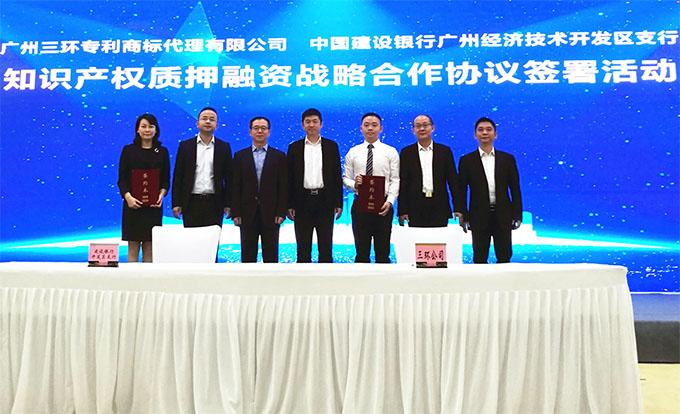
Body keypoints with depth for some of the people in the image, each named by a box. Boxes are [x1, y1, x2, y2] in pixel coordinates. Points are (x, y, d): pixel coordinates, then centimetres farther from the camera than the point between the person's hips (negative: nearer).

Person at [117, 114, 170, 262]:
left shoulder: (162, 151, 9)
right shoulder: (128, 150, 4)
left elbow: (166, 179, 9)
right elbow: (121, 178, 2)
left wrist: (161, 195, -10)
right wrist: (128, 197, -15)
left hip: (154, 205, 1)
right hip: (133, 204, -1)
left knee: (149, 247, 5)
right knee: (133, 247, 1)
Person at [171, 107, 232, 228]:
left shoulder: (224, 147, 8)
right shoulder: (185, 146, 8)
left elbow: (228, 177, 7)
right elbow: (177, 176, 6)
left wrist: (228, 204, 1)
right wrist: (176, 203, -1)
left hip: (214, 204, 0)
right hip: (191, 203, 0)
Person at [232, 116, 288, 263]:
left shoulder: (279, 156, 5)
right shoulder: (240, 156, 8)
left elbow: (283, 186, 2)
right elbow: (236, 186, 4)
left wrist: (281, 212, -6)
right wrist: (235, 213, -3)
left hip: (270, 214, -1)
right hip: (248, 214, 1)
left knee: (271, 255, 5)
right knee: (248, 255, 7)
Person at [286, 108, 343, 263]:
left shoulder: (331, 146, 7)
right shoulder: (294, 147, 7)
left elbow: (337, 176, 5)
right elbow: (290, 178, 5)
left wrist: (338, 203, -1)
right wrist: (289, 205, -1)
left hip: (325, 200, 0)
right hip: (303, 202, 0)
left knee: (325, 247, 6)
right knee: (303, 248, 7)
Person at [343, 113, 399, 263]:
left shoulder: (391, 152, 5)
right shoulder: (353, 152, 8)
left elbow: (395, 180, 0)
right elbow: (345, 178, 9)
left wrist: (390, 201, -14)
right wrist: (354, 183, -14)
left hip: (383, 206, -1)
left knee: (383, 251, 5)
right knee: (362, 251, 7)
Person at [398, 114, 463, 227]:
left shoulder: (445, 151, 10)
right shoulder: (406, 152, 7)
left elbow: (453, 181, 7)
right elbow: (403, 183, 4)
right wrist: (402, 211, -3)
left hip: (440, 209, 1)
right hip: (415, 210, -1)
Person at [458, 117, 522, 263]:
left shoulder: (507, 159, 8)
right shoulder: (466, 160, 4)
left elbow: (515, 189, 7)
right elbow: (461, 191, 3)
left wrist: (517, 215, 0)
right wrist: (463, 217, -3)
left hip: (503, 216, 1)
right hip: (479, 217, -1)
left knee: (504, 257, 6)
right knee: (480, 259, 6)